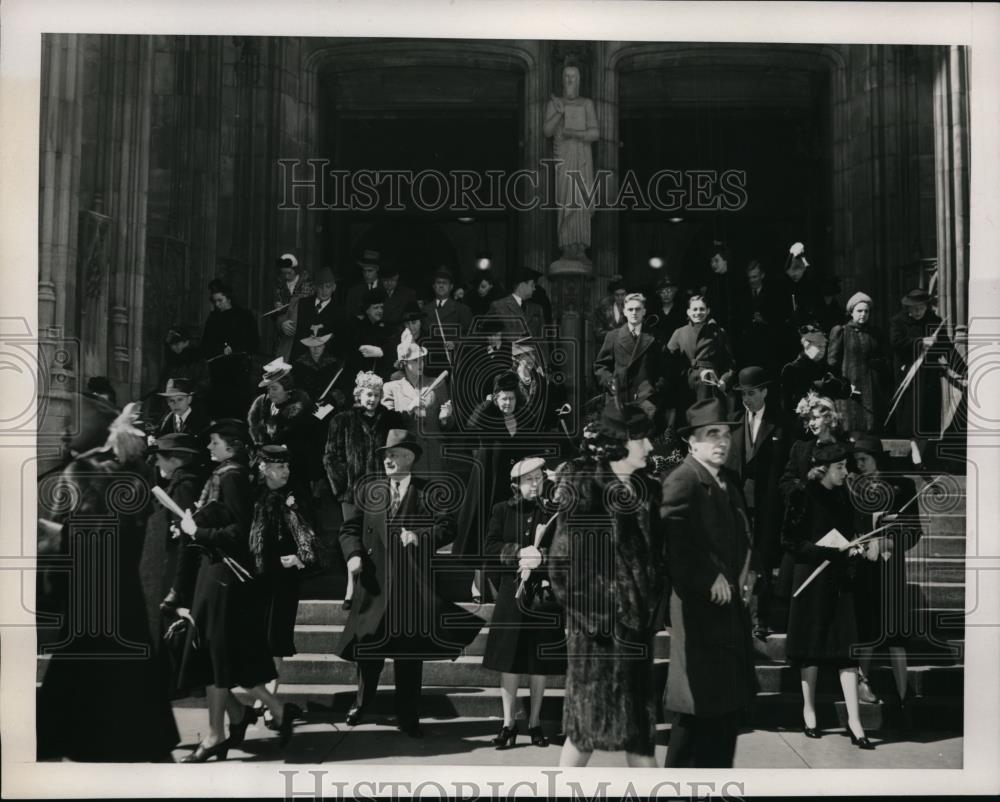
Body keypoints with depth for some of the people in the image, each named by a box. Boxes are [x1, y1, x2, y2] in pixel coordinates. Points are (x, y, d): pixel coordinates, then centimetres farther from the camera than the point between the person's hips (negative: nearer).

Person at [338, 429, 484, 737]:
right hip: (374, 582, 2)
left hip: (412, 585, -2)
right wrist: (353, 554, -10)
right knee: (369, 647, 11)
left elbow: (448, 527, -8)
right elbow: (350, 528, 7)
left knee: (410, 653, 4)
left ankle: (408, 717, 15)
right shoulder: (368, 490, 7)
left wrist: (421, 537, -23)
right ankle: (362, 703, 34)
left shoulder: (426, 492, 0)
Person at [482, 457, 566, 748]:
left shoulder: (551, 515, 7)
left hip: (544, 594, 1)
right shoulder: (502, 511, 5)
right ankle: (509, 722, 6)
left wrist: (541, 558, -16)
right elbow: (491, 549, -4)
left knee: (540, 661, 4)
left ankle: (535, 722, 13)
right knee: (509, 660, -2)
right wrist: (520, 553, -18)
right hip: (512, 592, -1)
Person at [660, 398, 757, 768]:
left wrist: (747, 570, 10)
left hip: (731, 603, 9)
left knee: (731, 700, 14)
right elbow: (673, 540, -27)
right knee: (700, 703, -3)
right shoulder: (681, 482, -15)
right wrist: (709, 581, -20)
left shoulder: (729, 479, 13)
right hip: (700, 607, -9)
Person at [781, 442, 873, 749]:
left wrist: (853, 548, 0)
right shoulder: (803, 497, -7)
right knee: (812, 647, 4)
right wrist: (827, 551, -18)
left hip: (841, 579, 5)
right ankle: (808, 710, 18)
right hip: (812, 579, -5)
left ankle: (854, 719, -3)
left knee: (848, 648, -2)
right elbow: (790, 540, -11)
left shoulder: (842, 496, 12)